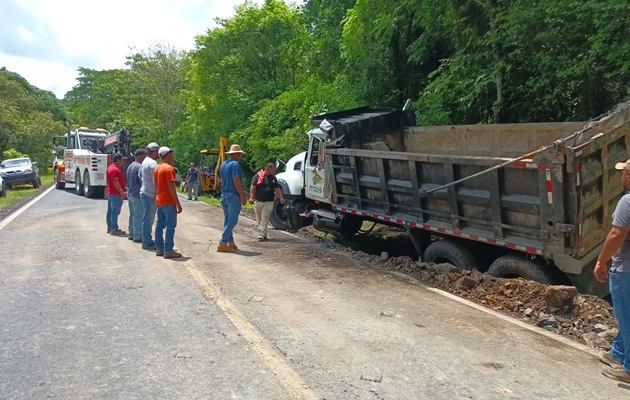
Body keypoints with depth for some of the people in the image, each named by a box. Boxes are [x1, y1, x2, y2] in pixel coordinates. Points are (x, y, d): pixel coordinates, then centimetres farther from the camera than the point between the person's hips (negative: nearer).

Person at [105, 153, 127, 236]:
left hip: (110, 193, 11)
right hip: (116, 194, -11)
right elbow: (116, 182, -25)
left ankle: (109, 227, 20)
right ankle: (114, 229, -5)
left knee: (110, 211, 13)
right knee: (115, 212, -7)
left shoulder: (110, 168, 16)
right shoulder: (115, 170, -18)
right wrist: (121, 191, -24)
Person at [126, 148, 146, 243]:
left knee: (132, 214, 16)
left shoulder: (130, 166, 14)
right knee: (139, 216, -5)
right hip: (137, 195, -10)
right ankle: (137, 236, -3)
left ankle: (131, 234, 21)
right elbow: (142, 182, -20)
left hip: (130, 194, 10)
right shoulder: (140, 167, -16)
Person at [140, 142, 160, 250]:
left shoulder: (145, 161, 14)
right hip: (150, 195, -10)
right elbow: (156, 180, -20)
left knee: (147, 219, 15)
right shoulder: (153, 163, -17)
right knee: (148, 219, -5)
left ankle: (146, 240, 23)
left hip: (144, 192, 10)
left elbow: (140, 175, 22)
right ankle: (147, 243, 0)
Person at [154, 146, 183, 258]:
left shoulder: (157, 168, 13)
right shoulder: (169, 168, -15)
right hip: (169, 202, -9)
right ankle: (168, 250, -6)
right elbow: (171, 188, -19)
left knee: (160, 225, 11)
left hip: (159, 201, 9)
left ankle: (159, 248, 15)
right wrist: (178, 204, -17)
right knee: (171, 226, -6)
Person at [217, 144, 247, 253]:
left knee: (227, 220, 13)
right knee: (232, 221, -6)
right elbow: (236, 181, -20)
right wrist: (243, 196, -17)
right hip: (233, 196, -9)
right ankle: (222, 244, -10)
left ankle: (230, 242, 20)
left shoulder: (223, 165, 14)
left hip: (224, 195, 9)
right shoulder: (235, 164, -14)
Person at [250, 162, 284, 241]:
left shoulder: (273, 178, 11)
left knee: (265, 219, -7)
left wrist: (281, 198, 7)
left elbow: (277, 189, 17)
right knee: (259, 219, 7)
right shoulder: (258, 176, -4)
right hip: (258, 201, -2)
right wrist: (251, 197, -17)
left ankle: (261, 234, -10)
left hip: (269, 202, 2)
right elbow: (252, 187, -7)